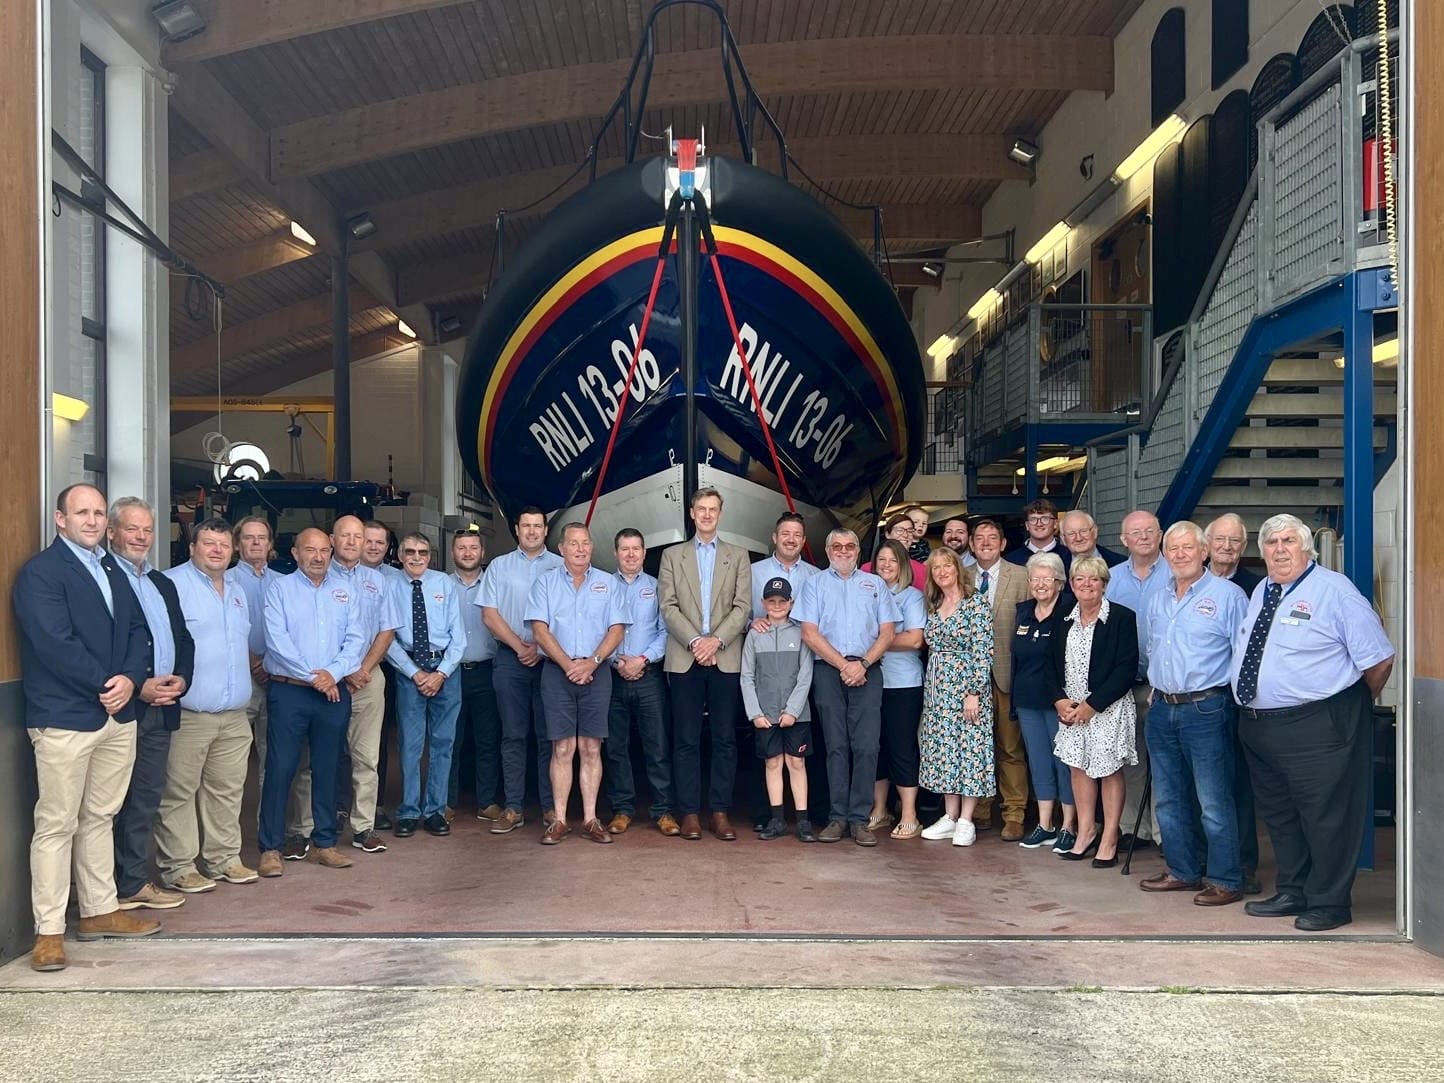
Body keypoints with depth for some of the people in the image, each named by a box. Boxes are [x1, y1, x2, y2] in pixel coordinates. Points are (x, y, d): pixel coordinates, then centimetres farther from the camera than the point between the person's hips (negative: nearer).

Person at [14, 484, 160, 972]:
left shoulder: (113, 569, 16)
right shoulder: (39, 573, -7)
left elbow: (138, 629, 11)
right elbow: (55, 643, -17)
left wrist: (130, 679, -7)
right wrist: (105, 685, -14)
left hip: (118, 714, 7)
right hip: (64, 718, -7)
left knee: (100, 818, 15)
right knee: (56, 824, -1)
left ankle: (99, 912, 25)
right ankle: (49, 930, 6)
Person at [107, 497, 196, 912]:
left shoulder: (162, 584, 19)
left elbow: (184, 639, 18)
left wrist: (181, 679, -1)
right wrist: (137, 687, -17)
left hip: (161, 708, 7)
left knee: (146, 798, 13)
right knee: (113, 799, 0)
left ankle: (135, 882, 22)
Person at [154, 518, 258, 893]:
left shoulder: (237, 590, 18)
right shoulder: (173, 584, -7)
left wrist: (255, 664, 20)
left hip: (235, 714, 7)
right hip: (188, 713, -7)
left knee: (227, 790, 12)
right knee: (179, 792, -1)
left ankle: (223, 858, 21)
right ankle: (179, 866, 6)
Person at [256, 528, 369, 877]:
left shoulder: (345, 594, 12)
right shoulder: (279, 589, 2)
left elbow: (356, 639, 3)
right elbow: (276, 640, -9)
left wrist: (332, 673, -12)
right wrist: (311, 677, -14)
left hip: (334, 692, 3)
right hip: (288, 691, -3)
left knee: (327, 769, 9)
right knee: (280, 768, -3)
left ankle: (324, 844, 17)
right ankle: (271, 848, 3)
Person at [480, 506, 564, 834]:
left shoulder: (560, 567, 6)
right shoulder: (500, 566, 11)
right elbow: (489, 615, 5)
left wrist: (541, 649, -9)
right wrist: (520, 646, -4)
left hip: (550, 659, -1)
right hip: (510, 659, 1)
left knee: (548, 735, 0)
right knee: (513, 735, 2)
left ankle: (550, 807, 4)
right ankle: (513, 808, 4)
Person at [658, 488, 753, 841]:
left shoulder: (738, 556, 11)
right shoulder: (672, 556, 11)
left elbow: (742, 607, 2)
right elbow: (668, 607, 2)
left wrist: (716, 640, -12)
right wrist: (694, 641, -11)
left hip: (725, 659, 0)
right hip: (684, 659, 0)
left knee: (725, 739, 1)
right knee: (686, 740, 1)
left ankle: (720, 812, 7)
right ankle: (690, 812, 6)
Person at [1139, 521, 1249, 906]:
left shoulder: (1227, 594, -6)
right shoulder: (1157, 601, 14)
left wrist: (1239, 699, -6)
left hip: (1206, 711, -7)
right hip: (1162, 711, 7)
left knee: (1214, 802, -4)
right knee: (1169, 799, 14)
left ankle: (1225, 880, 7)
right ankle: (1183, 871, 26)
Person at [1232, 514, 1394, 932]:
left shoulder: (1334, 590, -10)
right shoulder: (1261, 592, 12)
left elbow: (1379, 658, -9)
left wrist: (1358, 705, 3)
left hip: (1317, 728, -8)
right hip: (1259, 724, 8)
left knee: (1325, 816, 1)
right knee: (1278, 813, 18)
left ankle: (1328, 903, 15)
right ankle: (1292, 893, 33)